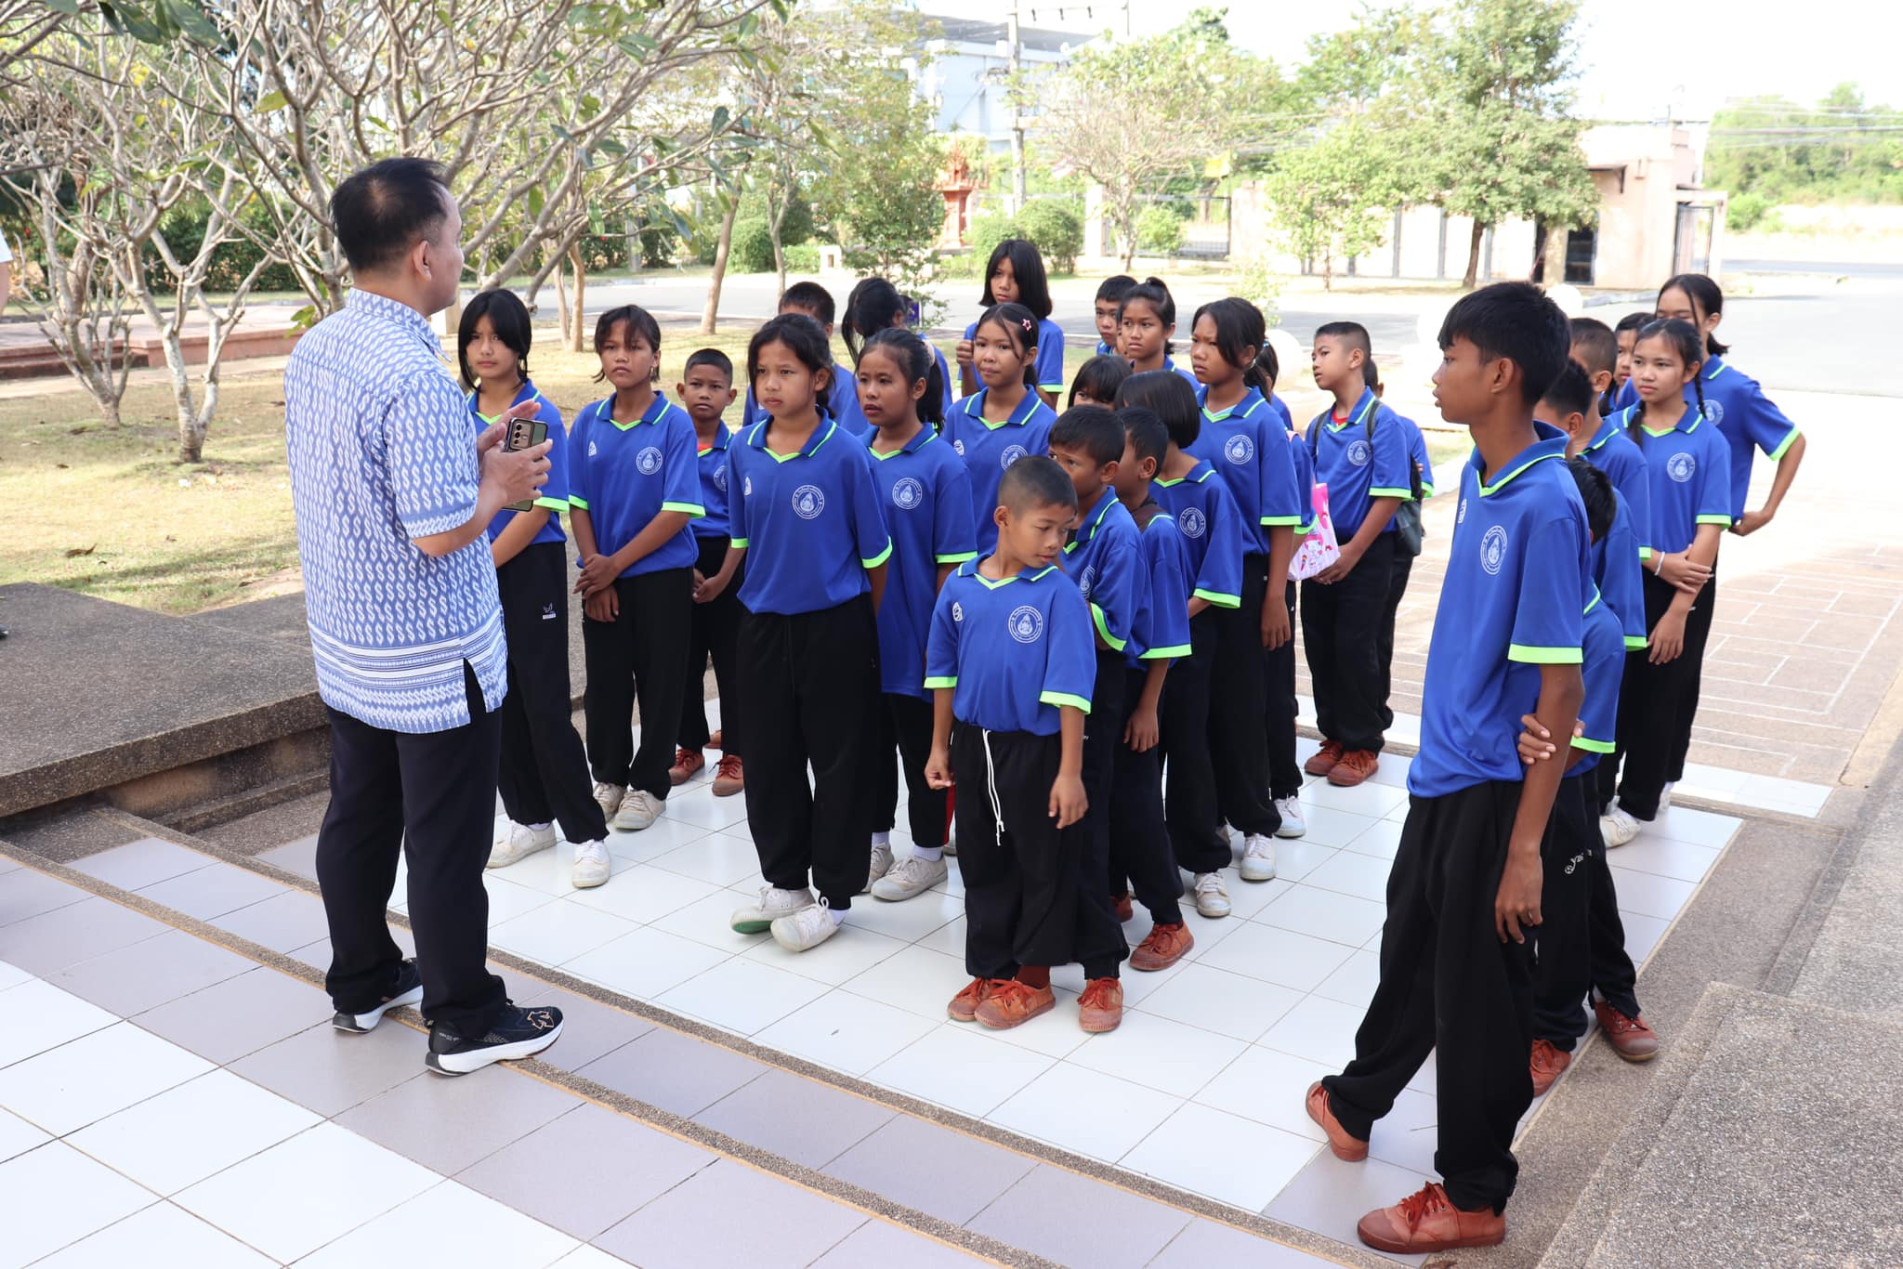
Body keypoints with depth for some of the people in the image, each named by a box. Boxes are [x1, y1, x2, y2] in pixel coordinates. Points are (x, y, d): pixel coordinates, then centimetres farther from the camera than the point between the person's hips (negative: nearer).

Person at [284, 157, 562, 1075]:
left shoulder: (314, 352, 3)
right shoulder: (414, 376, -26)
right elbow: (441, 533, -26)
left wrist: (469, 456, 8)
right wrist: (497, 487, -8)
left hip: (347, 647, 9)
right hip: (435, 659, -8)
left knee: (358, 818, 20)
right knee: (446, 845, 4)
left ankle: (361, 982, 36)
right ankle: (465, 1021, 18)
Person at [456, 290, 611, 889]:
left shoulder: (540, 417, -10)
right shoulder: (459, 415, 7)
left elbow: (538, 510, -14)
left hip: (529, 570, -6)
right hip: (474, 574, 6)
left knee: (545, 707, -4)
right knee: (497, 704, 12)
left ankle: (587, 834, 7)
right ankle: (530, 819, 27)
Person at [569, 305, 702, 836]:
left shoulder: (675, 423, -11)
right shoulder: (589, 422, 1)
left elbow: (679, 511, -15)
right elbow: (578, 502, 3)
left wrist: (616, 564, -15)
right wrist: (593, 569, -8)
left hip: (661, 576, -3)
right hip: (601, 577, 4)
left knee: (659, 683, 7)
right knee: (604, 680, 12)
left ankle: (650, 783, 23)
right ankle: (609, 776, 30)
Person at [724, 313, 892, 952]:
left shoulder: (846, 453, -13)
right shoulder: (744, 451, 0)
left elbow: (875, 553, -6)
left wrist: (862, 626, 1)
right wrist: (765, 590, 14)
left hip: (834, 626, -5)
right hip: (763, 624, 5)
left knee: (838, 761, 6)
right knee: (769, 756, 14)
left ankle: (834, 894, 20)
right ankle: (784, 880, 32)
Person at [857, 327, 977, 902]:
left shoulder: (942, 464, -13)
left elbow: (952, 562, -12)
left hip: (915, 636, -5)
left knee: (924, 747, 10)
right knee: (869, 742, 17)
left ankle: (928, 853, 27)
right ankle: (875, 844, 35)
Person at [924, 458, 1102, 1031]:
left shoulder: (1059, 594, -15)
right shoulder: (960, 586, -4)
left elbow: (1070, 690, -16)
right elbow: (944, 671, 7)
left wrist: (1070, 772, -17)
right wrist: (940, 747, 9)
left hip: (1036, 748, -4)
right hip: (973, 744, 4)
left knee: (1043, 865, 9)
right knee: (980, 861, 16)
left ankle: (1033, 978, 27)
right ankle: (989, 971, 32)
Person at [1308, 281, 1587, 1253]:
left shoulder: (1545, 506, -23)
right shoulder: (1478, 476, 3)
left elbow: (1559, 691, -22)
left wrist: (1524, 849, -20)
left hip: (1494, 786, -8)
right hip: (1444, 768, 8)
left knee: (1478, 988, 7)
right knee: (1411, 948, 24)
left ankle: (1472, 1196, 27)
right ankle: (1355, 1102, 45)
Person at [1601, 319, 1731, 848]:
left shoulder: (1708, 443, -10)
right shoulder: (1615, 430, -2)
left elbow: (1708, 533, -12)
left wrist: (1677, 611, -16)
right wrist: (1657, 560, -12)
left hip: (1683, 590, -2)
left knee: (1662, 695, 7)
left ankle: (1636, 805, 18)